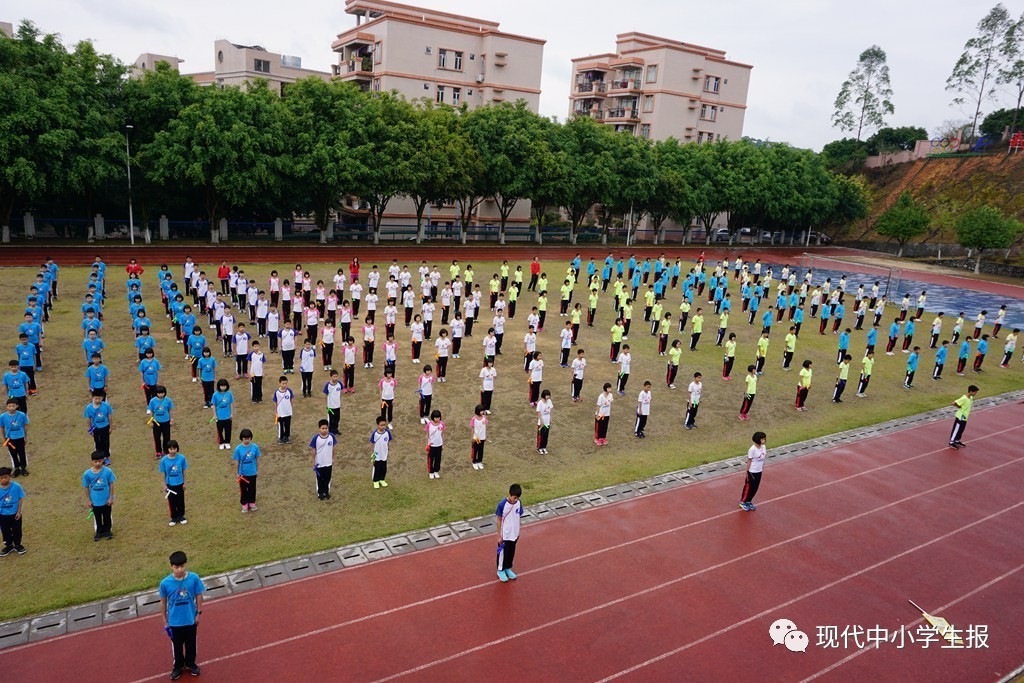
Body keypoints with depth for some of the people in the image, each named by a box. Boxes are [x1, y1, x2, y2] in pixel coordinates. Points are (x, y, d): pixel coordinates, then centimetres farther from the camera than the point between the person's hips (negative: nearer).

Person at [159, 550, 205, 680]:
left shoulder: (194, 578, -20)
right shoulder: (165, 583, -20)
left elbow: (199, 596, -6)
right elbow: (163, 602, -6)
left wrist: (198, 613, -3)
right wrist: (165, 621, 0)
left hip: (191, 619, 1)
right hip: (174, 621, 0)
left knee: (191, 643, 22)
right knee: (177, 645, 21)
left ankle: (190, 663, 47)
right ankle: (178, 666, 45)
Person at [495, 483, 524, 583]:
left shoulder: (519, 503, -10)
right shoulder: (502, 505, -25)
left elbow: (518, 517, 4)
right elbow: (499, 521, -15)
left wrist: (518, 532, 10)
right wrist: (499, 536, -10)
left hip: (514, 534, 5)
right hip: (504, 535, -5)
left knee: (511, 553, 21)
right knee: (503, 553, 13)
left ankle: (508, 568, 41)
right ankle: (501, 570, 34)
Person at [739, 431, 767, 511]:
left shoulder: (764, 447, -4)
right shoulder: (752, 449, -23)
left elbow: (762, 458, 8)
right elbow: (749, 461, -16)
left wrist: (762, 467, 11)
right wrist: (746, 473, -11)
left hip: (759, 471, 6)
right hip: (752, 472, -6)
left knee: (755, 488, 17)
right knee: (748, 487, 9)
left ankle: (749, 502, 35)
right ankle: (743, 502, 27)